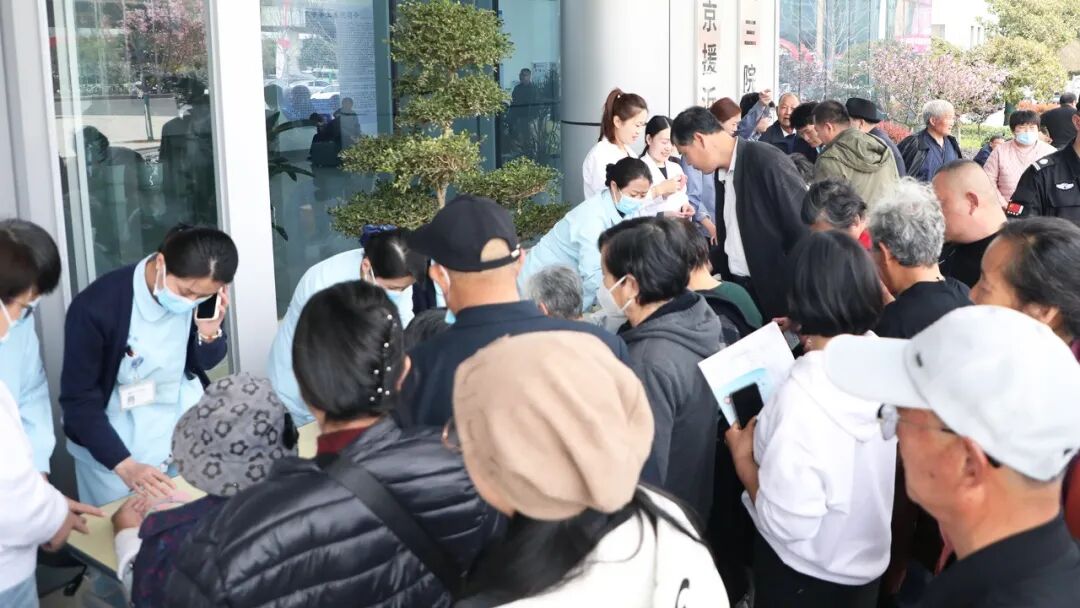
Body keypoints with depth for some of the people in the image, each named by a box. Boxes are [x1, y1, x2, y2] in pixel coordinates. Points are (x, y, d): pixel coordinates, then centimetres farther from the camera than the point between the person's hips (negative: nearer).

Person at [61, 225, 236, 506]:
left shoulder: (199, 294, -13)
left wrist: (209, 333, -19)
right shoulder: (96, 307, -25)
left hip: (187, 426, 4)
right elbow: (79, 400, -18)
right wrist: (124, 465, -28)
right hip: (114, 445, -3)